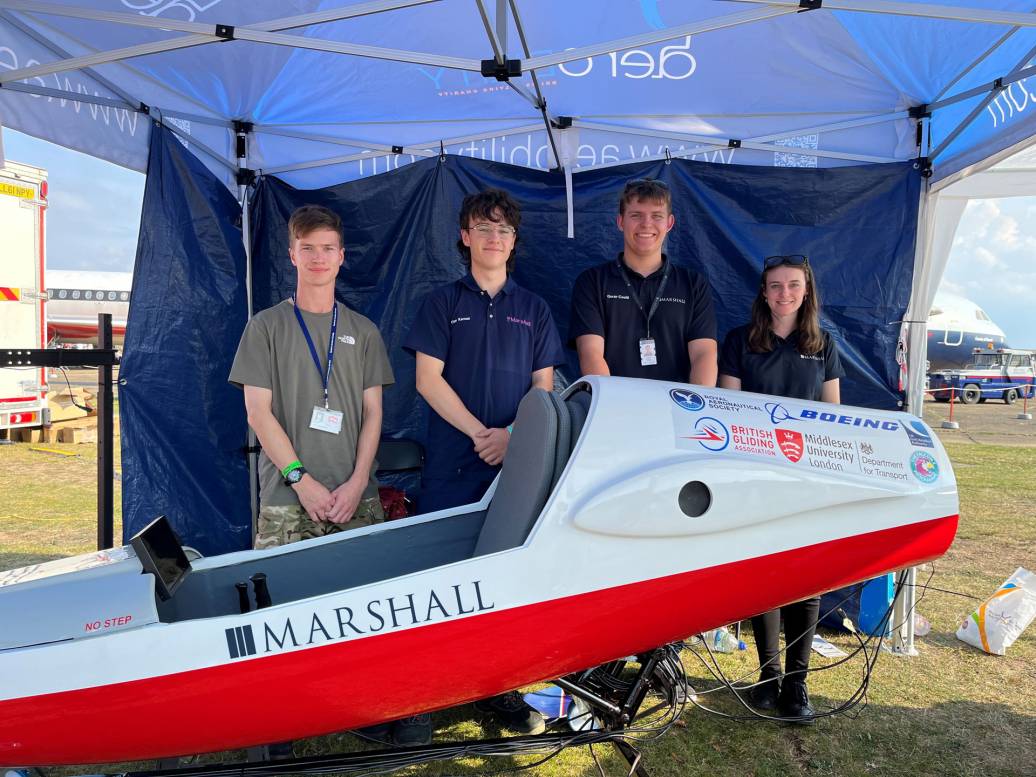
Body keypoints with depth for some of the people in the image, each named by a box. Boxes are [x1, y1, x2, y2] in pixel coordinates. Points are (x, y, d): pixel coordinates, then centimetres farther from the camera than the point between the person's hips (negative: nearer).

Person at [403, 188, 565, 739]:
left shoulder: (534, 310, 14)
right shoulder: (442, 302, 8)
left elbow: (544, 386, 9)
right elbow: (429, 379, 0)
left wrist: (512, 436, -8)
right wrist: (480, 433, -9)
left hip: (516, 465, 2)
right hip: (451, 465, -1)